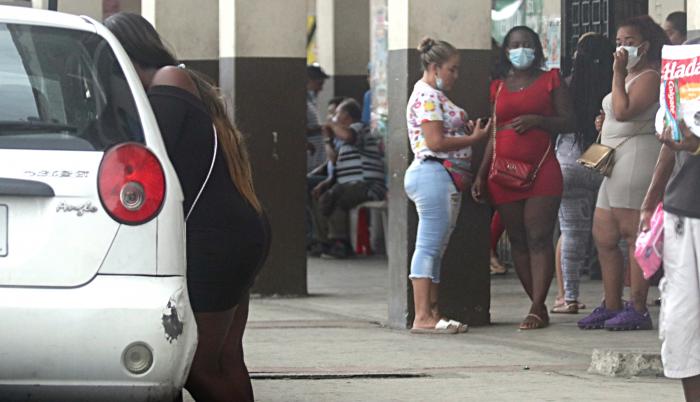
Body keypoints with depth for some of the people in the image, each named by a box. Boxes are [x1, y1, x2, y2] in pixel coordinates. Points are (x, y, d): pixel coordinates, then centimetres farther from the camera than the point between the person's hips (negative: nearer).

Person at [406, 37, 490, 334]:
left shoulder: (435, 95, 22)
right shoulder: (427, 96, -10)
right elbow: (436, 142, -17)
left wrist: (469, 131, 9)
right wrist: (474, 139, -9)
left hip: (444, 178, 11)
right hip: (433, 173, -11)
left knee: (436, 249, 9)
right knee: (429, 246, -12)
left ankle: (432, 313, 9)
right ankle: (422, 317, -14)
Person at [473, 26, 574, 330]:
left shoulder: (550, 81, 6)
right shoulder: (498, 87, 16)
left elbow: (567, 122, 2)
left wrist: (536, 120, -14)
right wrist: (481, 175, 11)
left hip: (541, 170, -4)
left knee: (538, 238, -11)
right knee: (517, 241, 3)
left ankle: (536, 310, -15)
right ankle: (539, 307, 9)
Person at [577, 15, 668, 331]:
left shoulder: (650, 77, -10)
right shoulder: (629, 77, 24)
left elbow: (624, 111, -22)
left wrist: (618, 74, -14)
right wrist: (604, 122, 12)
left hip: (637, 156, -11)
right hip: (616, 162, 11)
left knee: (634, 234, -10)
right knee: (603, 236, 11)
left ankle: (638, 309, -9)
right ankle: (611, 306, 17)